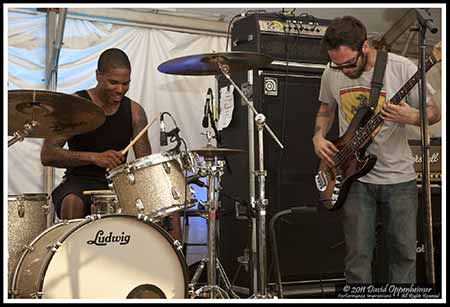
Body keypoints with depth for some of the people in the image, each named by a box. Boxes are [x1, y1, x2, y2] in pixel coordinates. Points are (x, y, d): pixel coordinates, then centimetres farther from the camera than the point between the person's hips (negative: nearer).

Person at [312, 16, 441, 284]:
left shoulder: (402, 68, -13)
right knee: (358, 256, 1)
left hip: (399, 177, -1)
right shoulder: (331, 74, -2)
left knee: (405, 253, 6)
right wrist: (319, 136, -2)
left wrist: (412, 117, -26)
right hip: (355, 176, 2)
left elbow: (435, 113, -4)